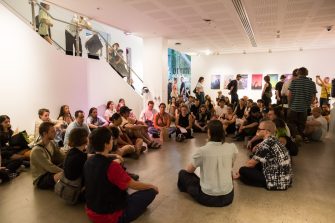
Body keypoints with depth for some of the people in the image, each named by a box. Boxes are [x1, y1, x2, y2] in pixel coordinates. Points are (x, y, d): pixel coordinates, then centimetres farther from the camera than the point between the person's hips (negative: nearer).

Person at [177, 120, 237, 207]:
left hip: (208, 197, -3)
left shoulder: (203, 150, -14)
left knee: (183, 173, 15)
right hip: (228, 197, 4)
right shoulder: (232, 147, -6)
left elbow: (189, 170, 2)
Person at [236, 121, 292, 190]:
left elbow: (251, 163, -7)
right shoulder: (274, 140, 6)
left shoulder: (264, 145, -20)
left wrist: (240, 173, 9)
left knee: (243, 170, -8)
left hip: (277, 181, -9)